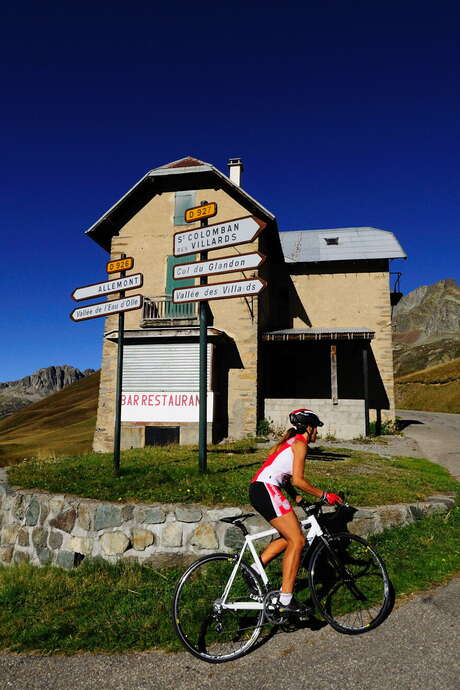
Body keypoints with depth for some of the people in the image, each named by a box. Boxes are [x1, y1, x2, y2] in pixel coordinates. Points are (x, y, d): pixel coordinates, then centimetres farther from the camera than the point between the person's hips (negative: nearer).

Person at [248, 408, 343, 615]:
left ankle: (255, 569, 14)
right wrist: (324, 495, -4)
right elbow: (298, 480, -11)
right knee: (297, 540, -6)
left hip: (258, 489, 10)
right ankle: (286, 599, -3)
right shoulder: (300, 443, -4)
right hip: (266, 489, -10)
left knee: (290, 537, 16)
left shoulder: (290, 442, 25)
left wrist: (297, 498, 18)